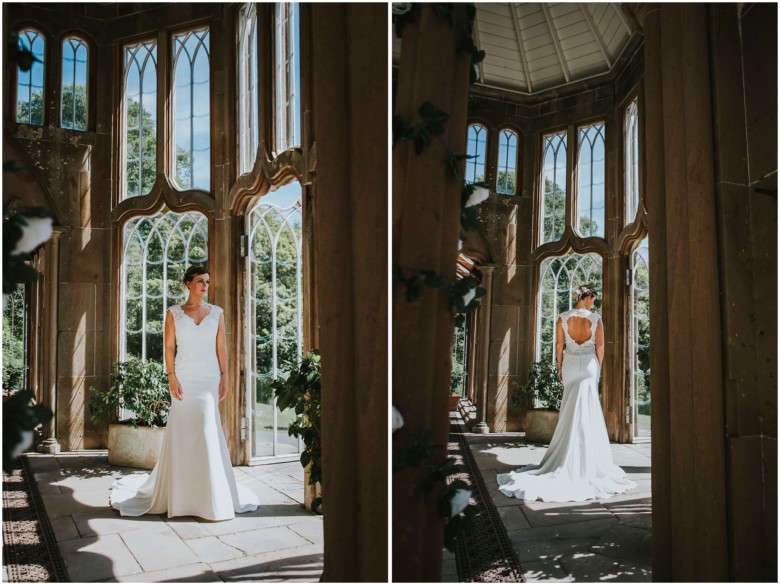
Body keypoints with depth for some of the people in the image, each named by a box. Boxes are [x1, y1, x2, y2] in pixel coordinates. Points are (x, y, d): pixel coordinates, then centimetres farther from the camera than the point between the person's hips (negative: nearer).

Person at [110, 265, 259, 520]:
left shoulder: (217, 312, 8)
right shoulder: (174, 313, 4)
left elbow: (221, 346, 7)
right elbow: (169, 347, 1)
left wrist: (224, 377, 1)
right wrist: (172, 377, -9)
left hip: (209, 378, 1)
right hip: (184, 377, -1)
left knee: (209, 430, -2)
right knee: (182, 430, 1)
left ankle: (212, 492, 8)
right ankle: (181, 491, 13)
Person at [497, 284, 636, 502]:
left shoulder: (563, 318, -6)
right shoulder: (596, 319, -9)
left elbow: (559, 344, -3)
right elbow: (600, 347, -4)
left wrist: (560, 366, 8)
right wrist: (598, 368, 9)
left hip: (570, 364, 2)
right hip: (589, 364, -1)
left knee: (570, 408, 12)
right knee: (588, 410, 6)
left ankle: (569, 454, 17)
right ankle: (586, 456, 13)